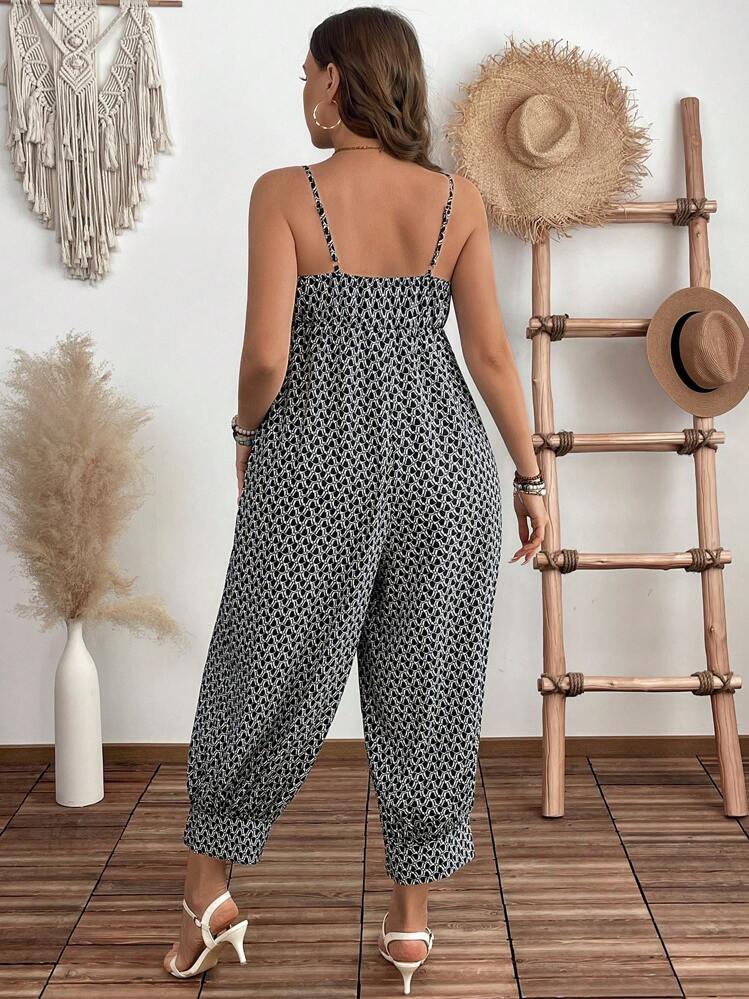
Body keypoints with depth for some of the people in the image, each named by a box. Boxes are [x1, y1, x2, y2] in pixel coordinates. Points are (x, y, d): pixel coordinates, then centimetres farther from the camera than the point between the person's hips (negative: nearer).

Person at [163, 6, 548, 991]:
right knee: (428, 687, 12)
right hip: (442, 459, 3)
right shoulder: (460, 200, 2)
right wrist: (531, 475, 8)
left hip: (317, 458, -2)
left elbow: (266, 358, -12)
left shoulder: (284, 194, -7)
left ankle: (208, 900, 24)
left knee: (269, 672, 12)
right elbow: (491, 354, -1)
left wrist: (247, 432, 8)